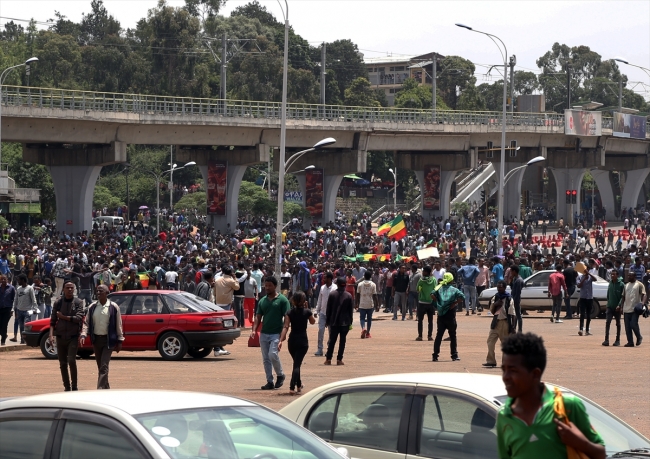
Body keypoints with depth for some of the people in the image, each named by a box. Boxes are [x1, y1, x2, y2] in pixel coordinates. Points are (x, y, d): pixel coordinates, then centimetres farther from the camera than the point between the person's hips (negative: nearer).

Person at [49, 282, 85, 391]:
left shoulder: (78, 302, 1)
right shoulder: (58, 302, 7)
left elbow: (79, 318, -10)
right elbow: (52, 321, 6)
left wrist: (63, 317, -6)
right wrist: (51, 335, -6)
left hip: (73, 337, -3)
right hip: (60, 336, 3)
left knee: (71, 361, -15)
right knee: (62, 363, 5)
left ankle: (74, 386, -5)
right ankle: (67, 387, 13)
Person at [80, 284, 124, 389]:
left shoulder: (113, 307, -3)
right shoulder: (92, 307, 6)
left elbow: (118, 325, 0)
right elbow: (86, 323, 9)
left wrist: (120, 341, -1)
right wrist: (83, 334, -8)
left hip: (108, 340, -4)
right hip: (96, 339, 4)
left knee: (104, 366, -13)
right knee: (100, 367, 12)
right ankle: (106, 387, 25)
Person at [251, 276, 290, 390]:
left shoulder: (282, 300, -3)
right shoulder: (262, 301, 12)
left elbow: (287, 318, -6)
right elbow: (258, 317, 12)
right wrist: (254, 330, -4)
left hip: (276, 334, -6)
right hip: (264, 334, 6)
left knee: (273, 354, -20)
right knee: (266, 359, 5)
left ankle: (280, 375, 2)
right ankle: (269, 382, 11)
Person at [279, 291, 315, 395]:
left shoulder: (290, 313, -3)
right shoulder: (307, 312, -5)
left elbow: (285, 327, -11)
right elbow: (313, 322, 15)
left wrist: (281, 340, -15)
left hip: (292, 341, 2)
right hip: (303, 341, -2)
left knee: (296, 363, 22)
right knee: (297, 364, -7)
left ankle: (299, 385, 36)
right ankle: (292, 387, -22)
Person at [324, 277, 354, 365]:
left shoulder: (332, 294, -4)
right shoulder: (349, 296, -4)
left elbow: (328, 309, 0)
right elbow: (350, 310, 1)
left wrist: (327, 321, 8)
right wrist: (350, 322, 10)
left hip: (334, 322, 1)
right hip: (345, 322, -1)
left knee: (332, 340, 8)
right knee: (342, 341, 4)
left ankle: (328, 359, 5)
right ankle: (339, 359, 1)